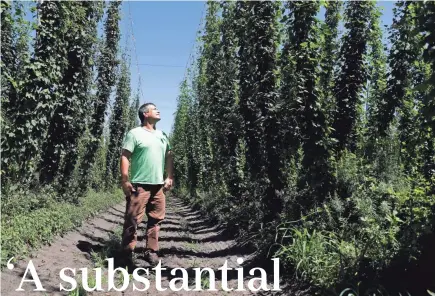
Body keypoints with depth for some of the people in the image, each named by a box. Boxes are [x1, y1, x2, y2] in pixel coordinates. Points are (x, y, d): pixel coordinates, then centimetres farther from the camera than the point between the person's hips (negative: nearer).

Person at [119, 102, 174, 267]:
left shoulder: (162, 135, 16)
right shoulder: (135, 133, -4)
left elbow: (169, 156, 19)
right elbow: (125, 156, -9)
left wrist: (170, 177, 10)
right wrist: (124, 180, -15)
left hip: (159, 185, 7)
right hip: (139, 185, -6)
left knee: (156, 220, 10)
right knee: (133, 220, -4)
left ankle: (151, 251, 20)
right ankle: (127, 253, 7)